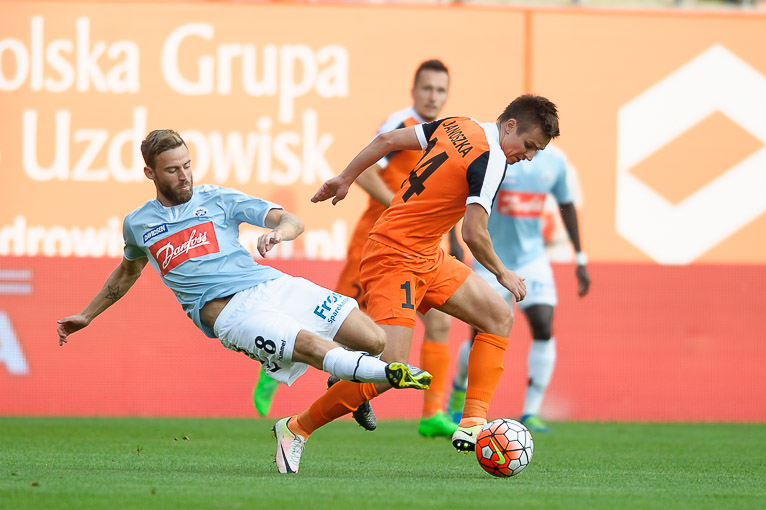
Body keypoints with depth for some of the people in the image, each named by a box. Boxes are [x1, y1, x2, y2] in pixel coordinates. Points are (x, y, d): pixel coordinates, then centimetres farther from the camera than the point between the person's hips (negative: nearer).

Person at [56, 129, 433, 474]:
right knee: (312, 346, -33)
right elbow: (128, 272, 40)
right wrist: (86, 316, 46)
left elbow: (293, 221, 6)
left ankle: (348, 382, 19)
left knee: (375, 340, -11)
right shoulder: (137, 225, 17)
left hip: (274, 285, 3)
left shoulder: (217, 199, 13)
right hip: (229, 309, -3)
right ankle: (391, 374, -43)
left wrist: (279, 231, -19)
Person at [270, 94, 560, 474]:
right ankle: (297, 429, -3)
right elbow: (474, 234, -21)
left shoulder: (456, 126, 7)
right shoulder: (491, 160, -18)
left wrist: (346, 178, 19)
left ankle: (473, 423, 2)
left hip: (427, 257, 11)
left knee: (500, 317, 7)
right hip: (395, 260, -11)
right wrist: (503, 274, -4)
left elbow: (388, 139, 10)